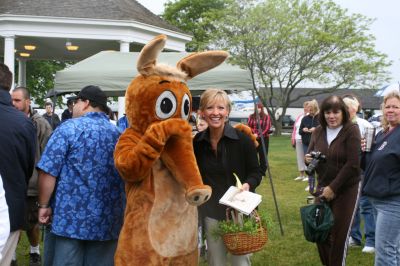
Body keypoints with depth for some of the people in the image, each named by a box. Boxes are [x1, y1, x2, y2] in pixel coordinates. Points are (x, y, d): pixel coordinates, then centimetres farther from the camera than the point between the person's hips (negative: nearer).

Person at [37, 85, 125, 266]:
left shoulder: (68, 129, -5)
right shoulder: (119, 135, 8)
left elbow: (48, 172, -11)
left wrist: (44, 205, -1)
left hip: (69, 219, -4)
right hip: (108, 222, 4)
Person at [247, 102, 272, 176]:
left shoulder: (266, 117, 1)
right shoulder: (251, 116, 8)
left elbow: (267, 128, -6)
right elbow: (248, 126, 4)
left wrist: (259, 135, -14)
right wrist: (254, 134, -12)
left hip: (263, 139, -2)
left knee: (263, 156, 3)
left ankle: (262, 172, 12)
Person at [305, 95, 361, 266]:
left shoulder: (351, 130, -11)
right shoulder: (318, 132, 4)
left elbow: (352, 164, -16)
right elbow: (309, 156, 13)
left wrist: (333, 188, -17)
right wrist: (308, 160, -12)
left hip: (346, 189, -5)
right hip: (323, 188, 5)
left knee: (339, 234, 2)